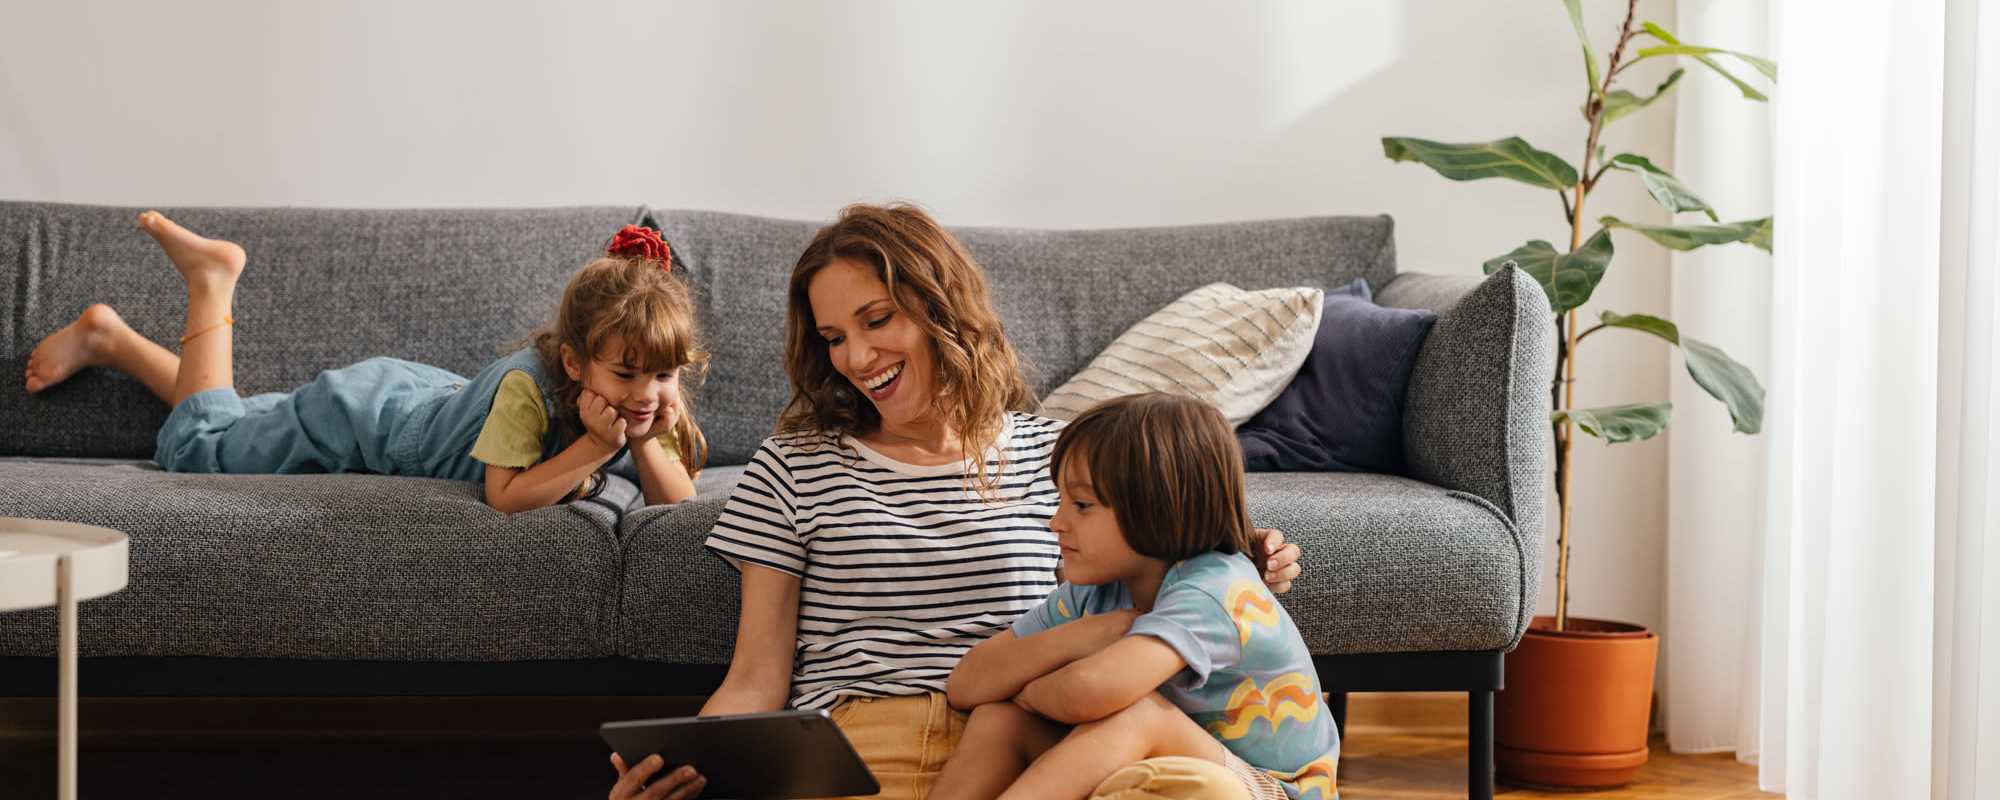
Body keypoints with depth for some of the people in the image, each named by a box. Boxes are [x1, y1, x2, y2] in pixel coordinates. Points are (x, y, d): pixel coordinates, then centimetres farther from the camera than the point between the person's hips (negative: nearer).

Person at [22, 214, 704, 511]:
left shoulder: (646, 404, -21)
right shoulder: (531, 383, -40)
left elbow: (675, 497, -22)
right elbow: (506, 496, -39)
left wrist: (644, 442, -40)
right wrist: (596, 447, -47)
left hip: (427, 397, 6)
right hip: (361, 411, -6)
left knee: (244, 424, 25)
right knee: (196, 449, 8)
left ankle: (111, 340, 39)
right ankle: (212, 282, 24)